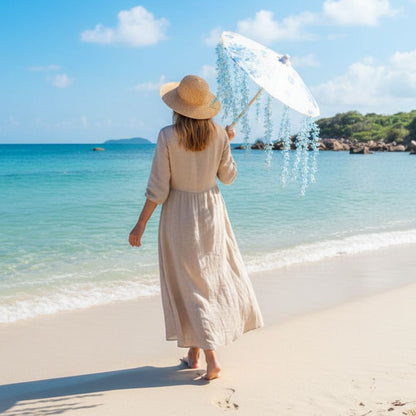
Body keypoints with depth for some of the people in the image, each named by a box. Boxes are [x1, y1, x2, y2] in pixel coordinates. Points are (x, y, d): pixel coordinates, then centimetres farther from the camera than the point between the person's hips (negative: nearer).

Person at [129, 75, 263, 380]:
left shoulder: (168, 136, -16)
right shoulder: (219, 134, -7)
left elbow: (158, 189, -14)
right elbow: (228, 177, 5)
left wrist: (141, 225, -6)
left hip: (179, 214, -3)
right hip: (211, 211, 3)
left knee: (191, 286, 5)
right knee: (219, 276, 18)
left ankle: (210, 357, 3)